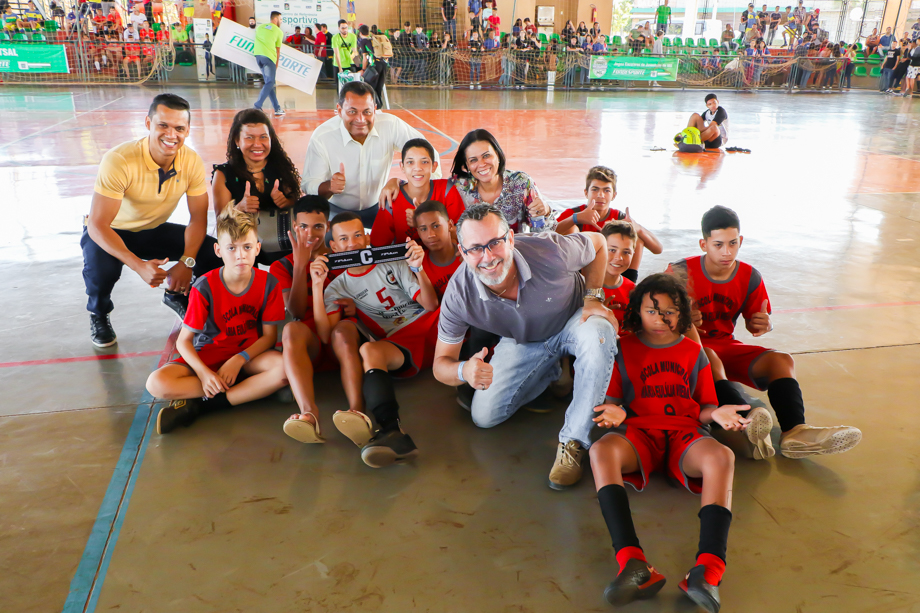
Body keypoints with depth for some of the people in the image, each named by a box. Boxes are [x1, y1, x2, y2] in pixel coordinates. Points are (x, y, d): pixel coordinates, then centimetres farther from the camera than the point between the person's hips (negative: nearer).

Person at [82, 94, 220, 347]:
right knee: (100, 267, -36)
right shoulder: (119, 161, -31)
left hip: (155, 231, 4)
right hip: (110, 232, -3)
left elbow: (198, 218, -12)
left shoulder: (192, 162, -18)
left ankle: (178, 296, 14)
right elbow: (97, 225, -32)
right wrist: (139, 265, -45)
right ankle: (98, 313, 1)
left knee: (215, 253, -17)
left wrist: (187, 262, -28)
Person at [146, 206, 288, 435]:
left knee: (285, 368, -33)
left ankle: (199, 405, -25)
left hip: (248, 353, 0)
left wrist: (238, 360, -20)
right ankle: (256, 387, -22)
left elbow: (269, 336, -5)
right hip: (207, 354, 0)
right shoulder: (205, 287, -14)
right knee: (156, 383, -26)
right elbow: (183, 341, -12)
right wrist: (203, 372, -29)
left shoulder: (268, 284, -10)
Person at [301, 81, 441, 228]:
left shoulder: (391, 126, -16)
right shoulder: (321, 137, -18)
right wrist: (329, 187, -41)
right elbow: (308, 186, -16)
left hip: (378, 206, 2)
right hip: (337, 210, -2)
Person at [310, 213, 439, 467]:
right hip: (398, 346, 1)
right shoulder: (338, 287, 13)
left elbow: (431, 305, -1)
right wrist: (317, 285, -10)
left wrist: (418, 269, -17)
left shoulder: (392, 262, 10)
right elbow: (325, 335, -6)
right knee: (343, 328, -23)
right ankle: (358, 413, -40)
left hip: (428, 331, 0)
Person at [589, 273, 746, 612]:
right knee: (601, 450, -36)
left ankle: (707, 570, -47)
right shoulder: (623, 349, 17)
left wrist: (717, 413, -5)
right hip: (638, 432, -1)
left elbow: (705, 407, 19)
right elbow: (612, 400, 12)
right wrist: (615, 412, -13)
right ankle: (633, 565, -49)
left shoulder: (694, 351, 22)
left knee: (721, 456, -34)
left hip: (685, 432, 1)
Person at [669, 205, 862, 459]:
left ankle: (794, 430, -32)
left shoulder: (750, 277, 0)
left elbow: (753, 322, 8)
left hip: (725, 346, 5)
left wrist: (762, 325, -17)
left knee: (781, 359, -16)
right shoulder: (681, 272, -13)